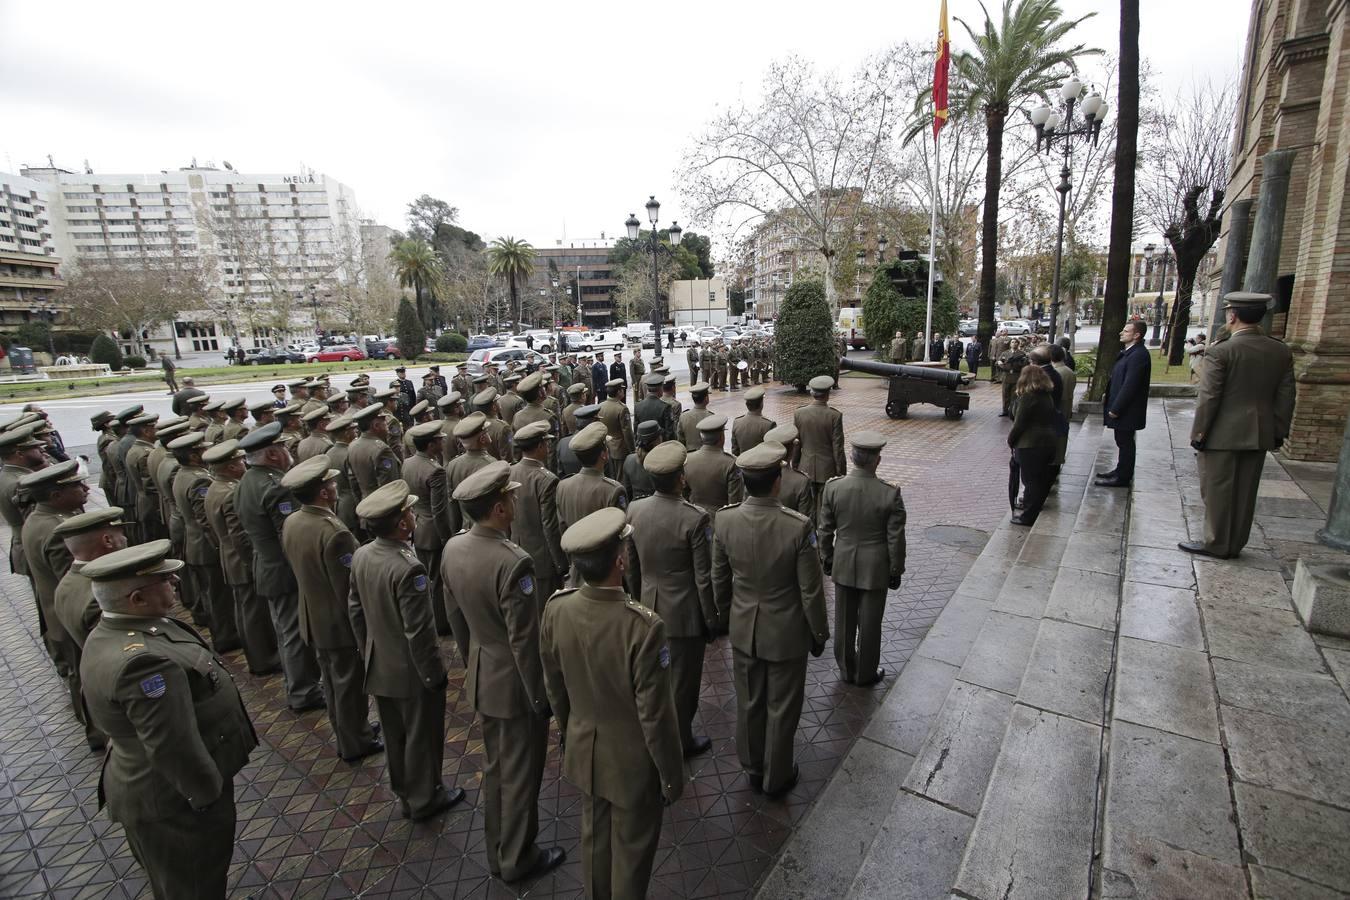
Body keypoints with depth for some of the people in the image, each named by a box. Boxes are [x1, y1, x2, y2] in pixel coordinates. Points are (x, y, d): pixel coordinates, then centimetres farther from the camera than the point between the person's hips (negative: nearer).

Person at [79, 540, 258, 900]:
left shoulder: (113, 632, -4)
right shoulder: (142, 660, -37)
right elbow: (175, 749, -31)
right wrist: (208, 795, -15)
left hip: (152, 788, 9)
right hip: (177, 802, -9)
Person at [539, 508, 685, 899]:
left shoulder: (555, 609, -18)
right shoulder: (644, 627, -35)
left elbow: (554, 687, -1)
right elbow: (656, 716, -24)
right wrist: (672, 776, -6)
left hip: (584, 749, 5)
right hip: (632, 761, -5)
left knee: (594, 835, 29)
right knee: (632, 848, 21)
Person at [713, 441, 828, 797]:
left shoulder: (724, 521, -16)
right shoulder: (799, 527, -26)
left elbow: (719, 579, -2)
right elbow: (811, 590, -16)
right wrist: (819, 634, 0)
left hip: (743, 630, 3)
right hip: (786, 633, -3)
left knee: (749, 704, 23)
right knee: (782, 710, 18)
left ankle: (754, 770, 44)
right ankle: (776, 778, 39)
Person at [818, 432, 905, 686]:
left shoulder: (832, 487, -14)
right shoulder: (890, 493, -19)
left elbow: (826, 530, -3)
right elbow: (896, 538, -11)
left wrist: (826, 559, 11)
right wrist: (896, 570, 2)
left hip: (843, 565, 2)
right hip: (875, 569, -2)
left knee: (844, 621, 17)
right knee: (869, 623, 15)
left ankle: (847, 670, 35)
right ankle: (865, 674, 33)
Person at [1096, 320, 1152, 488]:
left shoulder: (1139, 355, -20)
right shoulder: (1129, 352, 10)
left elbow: (1130, 385, -23)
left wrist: (1116, 408, -21)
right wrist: (1108, 396, 13)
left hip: (1126, 409, -9)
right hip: (1121, 407, 9)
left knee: (1125, 442, 1)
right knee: (1123, 441, 18)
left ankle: (1122, 477, 11)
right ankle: (1121, 471, 30)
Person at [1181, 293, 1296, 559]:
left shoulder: (1220, 352, -16)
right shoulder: (1282, 352, 3)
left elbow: (1208, 398, -15)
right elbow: (1286, 398, 7)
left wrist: (1199, 434, -8)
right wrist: (1278, 433, 15)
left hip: (1223, 435, -6)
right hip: (1259, 436, 6)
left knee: (1218, 491, 6)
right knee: (1245, 492, 14)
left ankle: (1217, 544, 15)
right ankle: (1235, 544, 24)